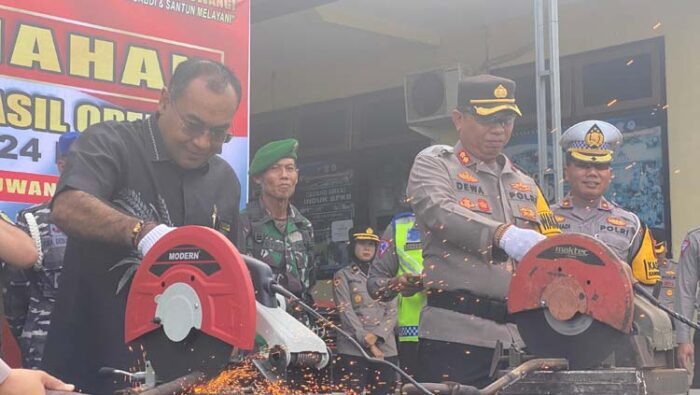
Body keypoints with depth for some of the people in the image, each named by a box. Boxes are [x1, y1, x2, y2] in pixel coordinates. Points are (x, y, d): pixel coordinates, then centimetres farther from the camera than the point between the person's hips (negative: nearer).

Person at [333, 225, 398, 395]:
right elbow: (346, 313, -4)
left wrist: (376, 336, -10)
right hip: (353, 350, -3)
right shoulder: (343, 276, 7)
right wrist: (369, 344, -12)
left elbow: (393, 312, 7)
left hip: (385, 348, 3)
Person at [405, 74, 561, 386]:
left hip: (519, 336, 6)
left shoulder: (524, 185, 23)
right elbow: (439, 212, -17)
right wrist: (503, 234, -33)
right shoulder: (434, 164, 4)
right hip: (457, 334, -5)